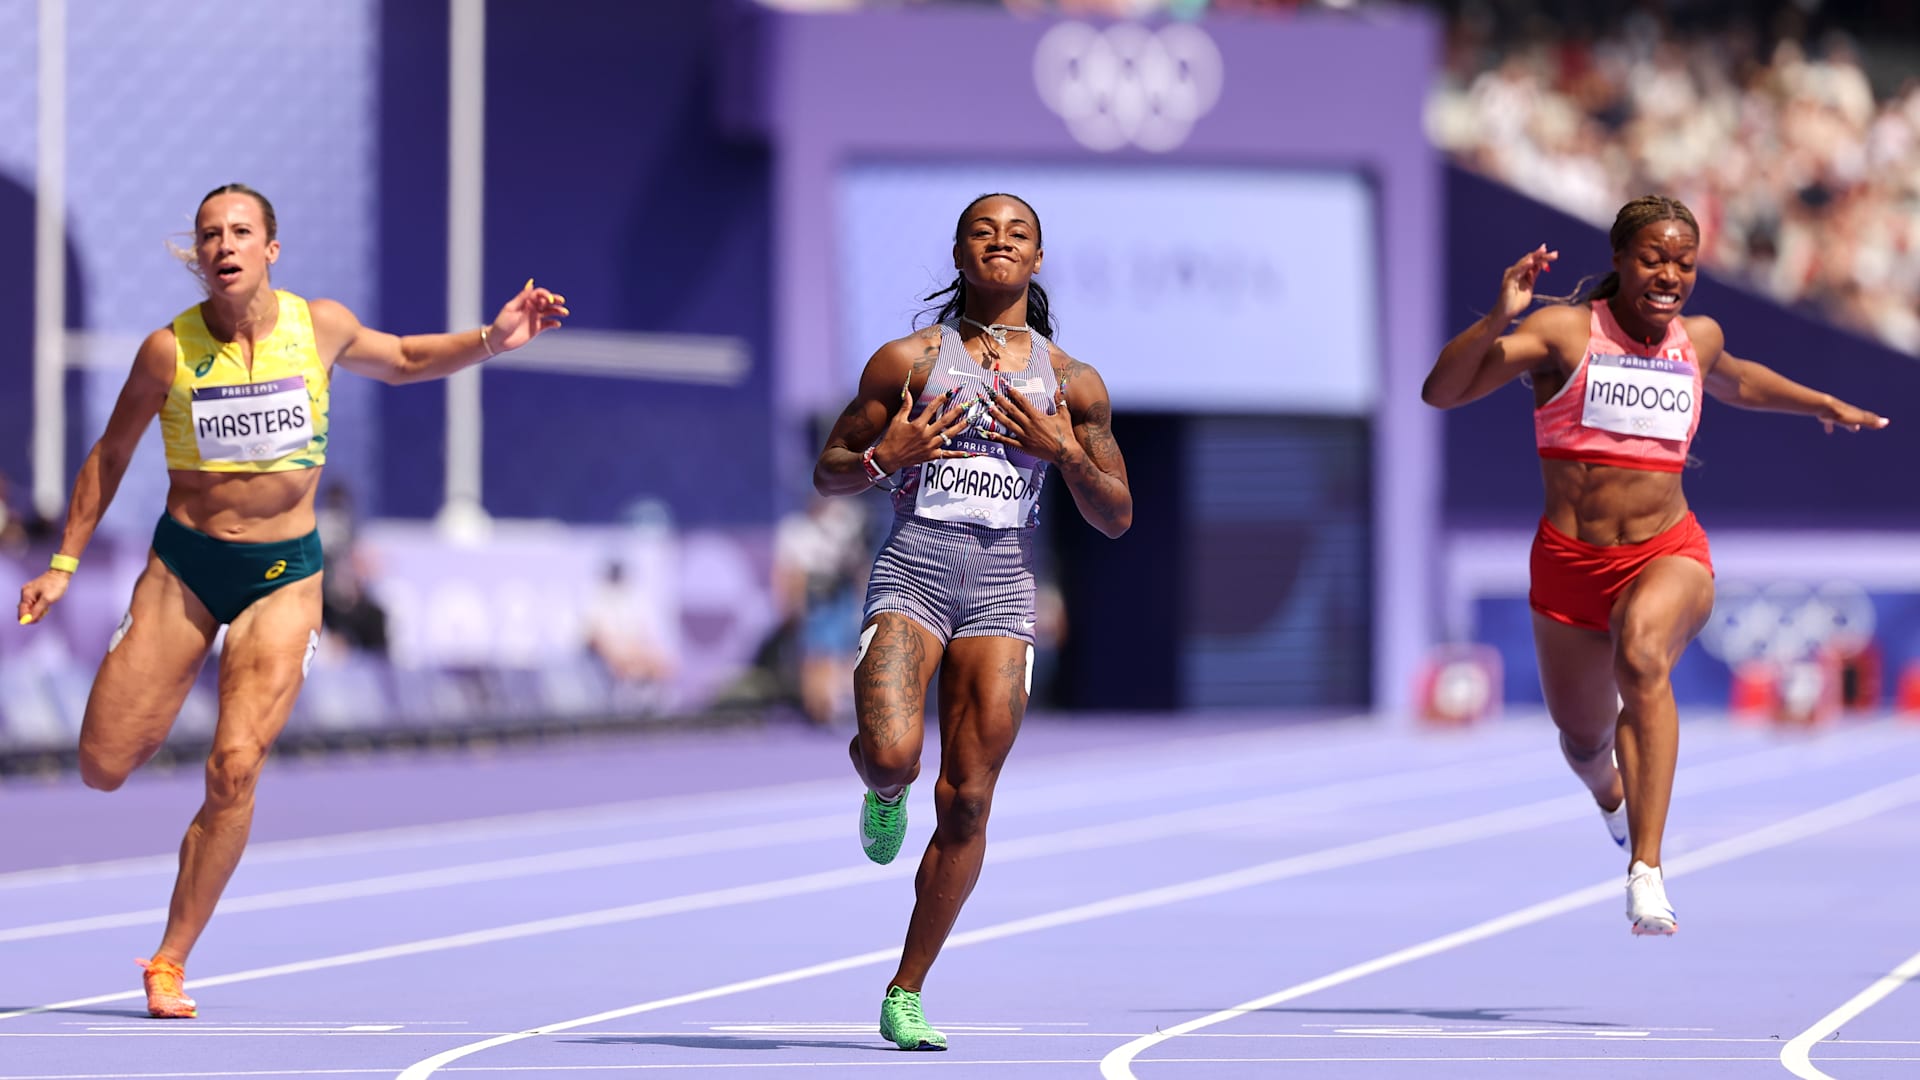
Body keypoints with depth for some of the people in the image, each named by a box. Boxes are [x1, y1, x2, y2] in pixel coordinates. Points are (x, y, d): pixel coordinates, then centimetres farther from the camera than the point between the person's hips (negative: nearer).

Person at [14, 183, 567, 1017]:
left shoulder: (321, 326, -2)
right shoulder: (170, 349, -7)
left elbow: (403, 361, 19)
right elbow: (111, 455, 6)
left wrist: (491, 340, 4)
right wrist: (64, 563, 4)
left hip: (283, 572, 0)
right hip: (183, 563, 0)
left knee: (234, 769, -15)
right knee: (103, 769, -5)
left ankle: (170, 963, -2)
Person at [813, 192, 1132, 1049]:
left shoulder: (1072, 384, 11)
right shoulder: (909, 360, 6)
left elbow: (1116, 518, 12)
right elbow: (827, 473, 11)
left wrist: (1066, 455, -6)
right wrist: (883, 459, -10)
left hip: (1002, 586, 2)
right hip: (911, 570, -2)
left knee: (967, 805, -2)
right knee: (892, 751, -26)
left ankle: (906, 995, 9)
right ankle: (883, 793, 14)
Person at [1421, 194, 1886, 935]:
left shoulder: (1699, 339, 7)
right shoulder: (1562, 333, -7)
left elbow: (1735, 382, 34)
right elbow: (1441, 391, -16)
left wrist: (1823, 405, 34)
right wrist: (1498, 319, -30)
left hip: (1669, 554, 0)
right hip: (1570, 562, 0)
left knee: (1642, 656, -35)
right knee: (1584, 743, 15)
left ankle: (1646, 875, -41)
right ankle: (1612, 794, 58)